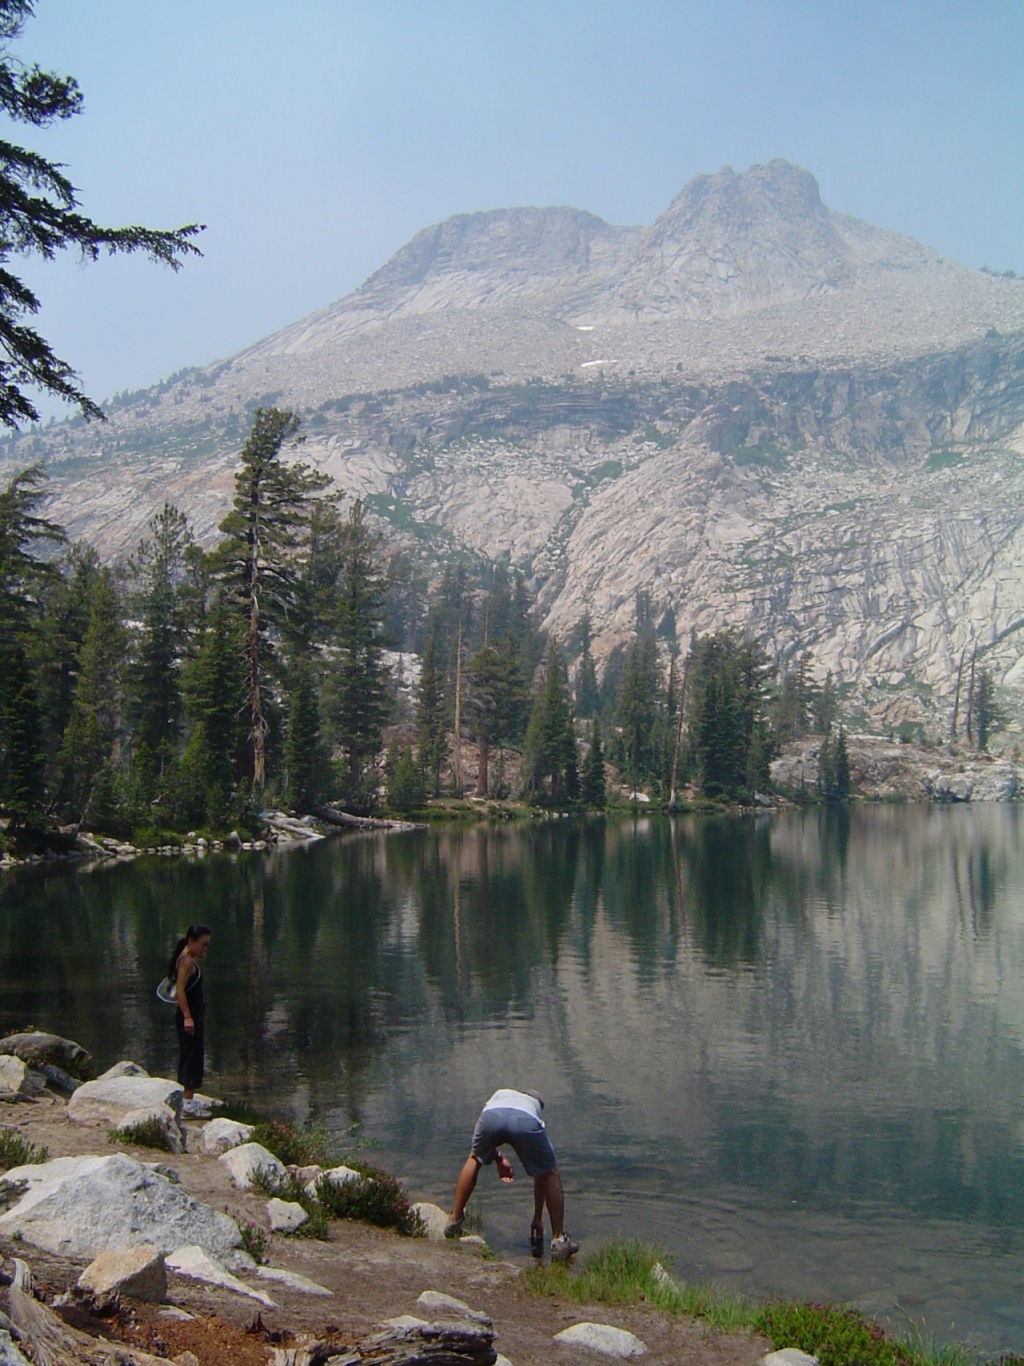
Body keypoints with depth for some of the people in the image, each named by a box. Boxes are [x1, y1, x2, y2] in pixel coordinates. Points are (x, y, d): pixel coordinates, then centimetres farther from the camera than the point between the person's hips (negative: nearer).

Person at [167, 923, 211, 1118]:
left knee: (187, 1056, 15)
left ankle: (186, 1100, 23)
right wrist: (187, 1017, -28)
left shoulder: (189, 960, 15)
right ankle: (188, 1102, -9)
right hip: (190, 1016, -10)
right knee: (193, 1057, -9)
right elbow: (180, 990, -25)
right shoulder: (187, 961, -16)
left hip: (192, 1016, 10)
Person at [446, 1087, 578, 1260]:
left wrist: (498, 1158, 25)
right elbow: (541, 1178, 45)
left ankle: (454, 1220, 37)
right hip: (527, 1122, -1)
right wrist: (538, 1219, 51)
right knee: (551, 1174, 25)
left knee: (474, 1160, 34)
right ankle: (559, 1240, 24)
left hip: (491, 1116, 1)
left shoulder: (501, 1093, 47)